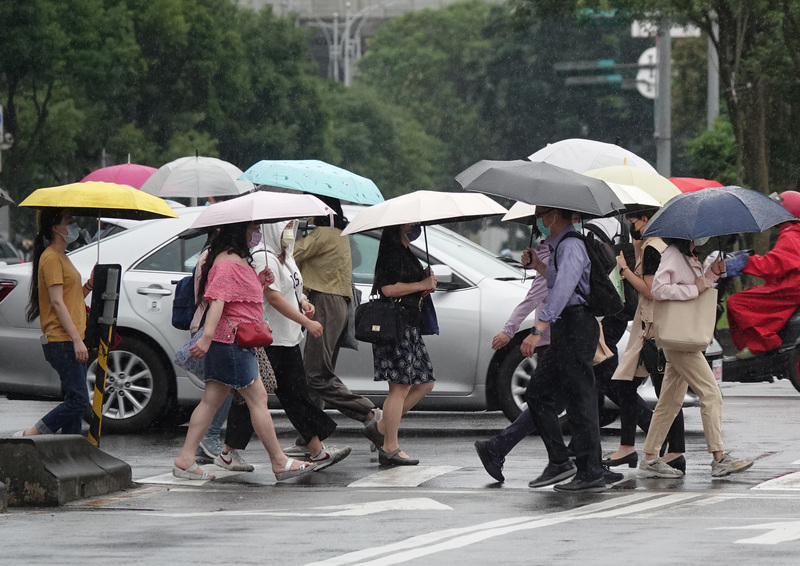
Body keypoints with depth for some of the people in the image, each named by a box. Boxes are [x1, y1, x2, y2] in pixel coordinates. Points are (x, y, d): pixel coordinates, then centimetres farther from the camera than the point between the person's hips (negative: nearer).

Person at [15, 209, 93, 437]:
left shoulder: (61, 257, 21)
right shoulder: (51, 258, -10)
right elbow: (57, 303, -16)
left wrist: (90, 284, 9)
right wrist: (76, 339, -21)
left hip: (72, 342, 10)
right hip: (61, 342, -10)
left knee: (75, 401, 6)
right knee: (78, 401, -15)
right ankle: (28, 436, -10)